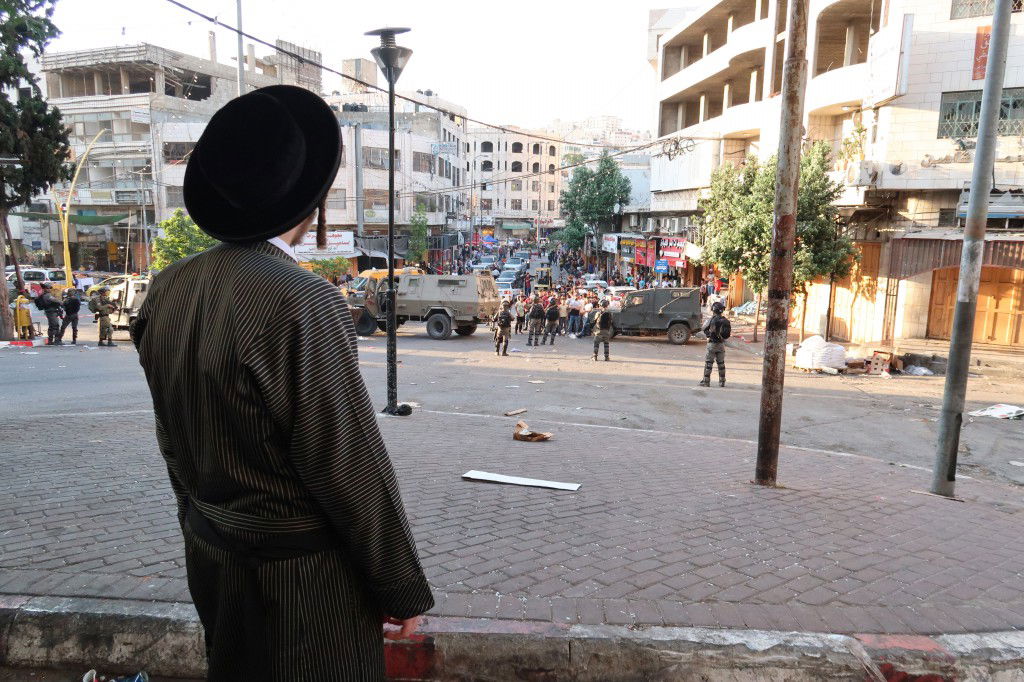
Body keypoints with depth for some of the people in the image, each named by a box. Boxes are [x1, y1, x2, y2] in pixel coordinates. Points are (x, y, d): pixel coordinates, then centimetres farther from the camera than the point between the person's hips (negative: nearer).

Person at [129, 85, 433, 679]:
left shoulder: (168, 290, -3)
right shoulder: (303, 302, -27)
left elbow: (174, 441, 7)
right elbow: (353, 467, -22)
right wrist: (403, 591, -10)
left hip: (209, 557, 7)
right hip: (300, 579, -7)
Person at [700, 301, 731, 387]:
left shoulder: (713, 320, -15)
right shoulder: (725, 320, 3)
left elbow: (704, 329, -7)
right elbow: (728, 332, 9)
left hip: (713, 344, -6)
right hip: (721, 344, 6)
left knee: (708, 363, 0)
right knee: (721, 363, 13)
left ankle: (706, 381, 1)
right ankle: (722, 381, 18)